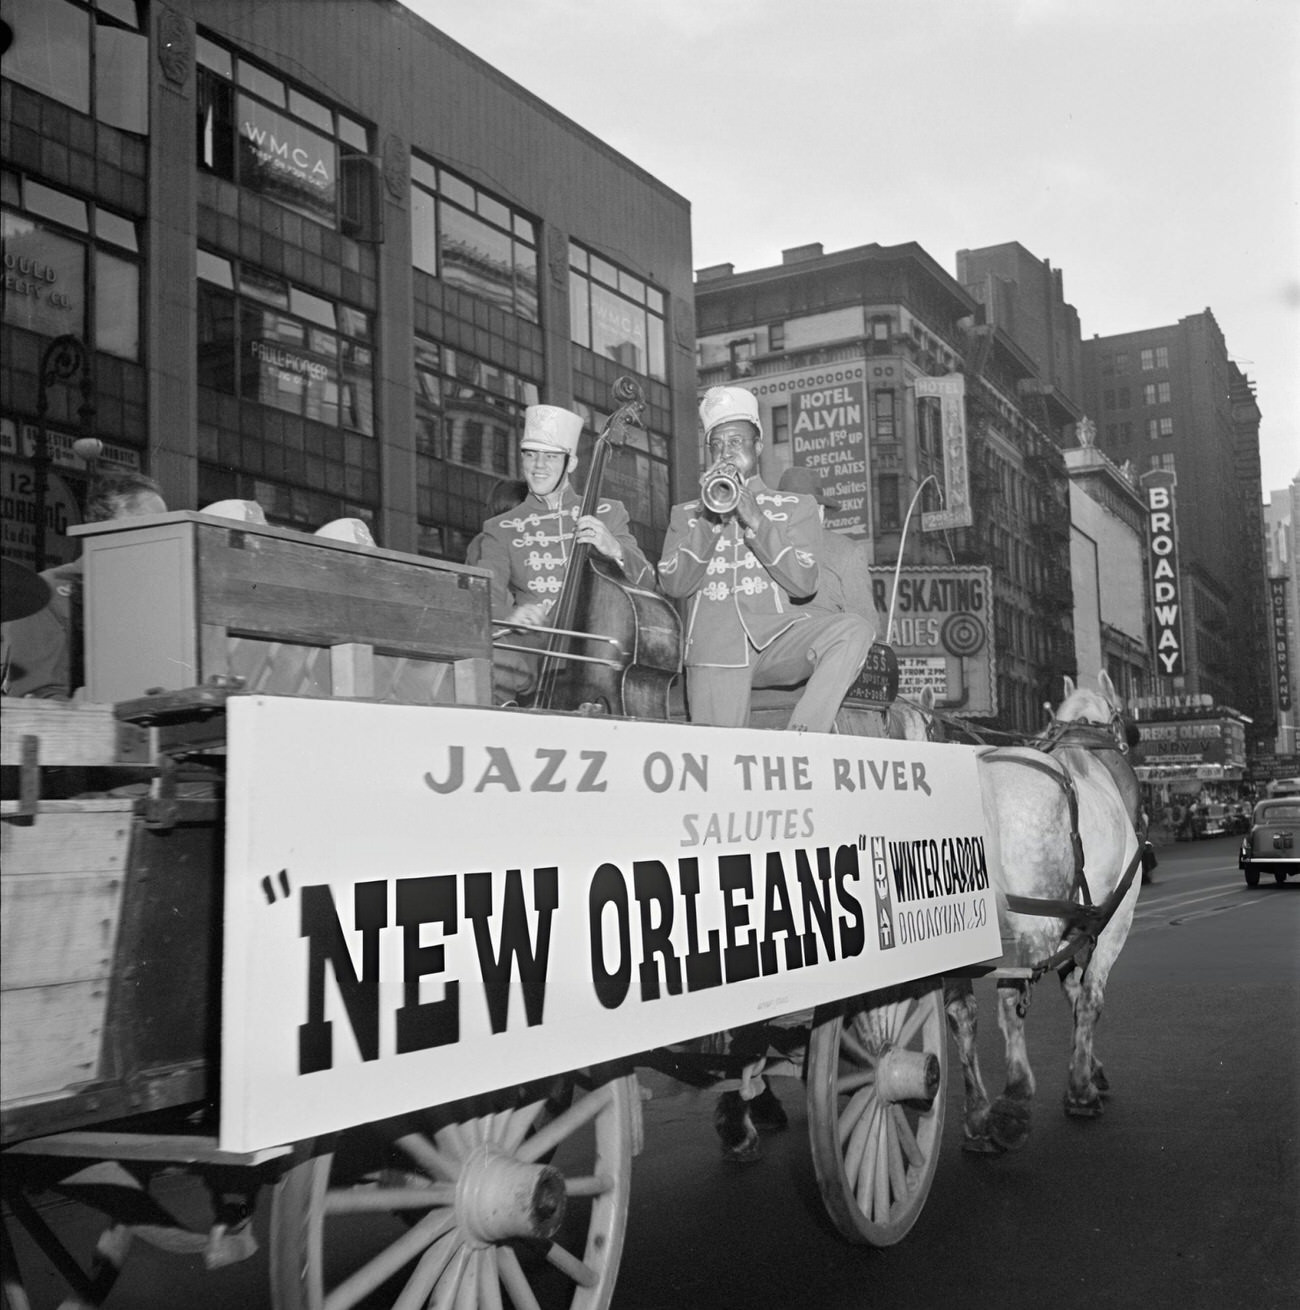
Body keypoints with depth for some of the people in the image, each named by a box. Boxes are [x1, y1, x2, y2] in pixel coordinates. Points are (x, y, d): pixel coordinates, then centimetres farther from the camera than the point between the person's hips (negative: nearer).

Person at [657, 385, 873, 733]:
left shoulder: (796, 506, 19)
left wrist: (755, 521, -7)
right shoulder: (686, 513, 22)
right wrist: (709, 520, -5)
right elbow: (673, 585, 5)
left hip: (778, 637, 0)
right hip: (716, 648, 0)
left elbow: (804, 584, 2)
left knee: (855, 629, -29)